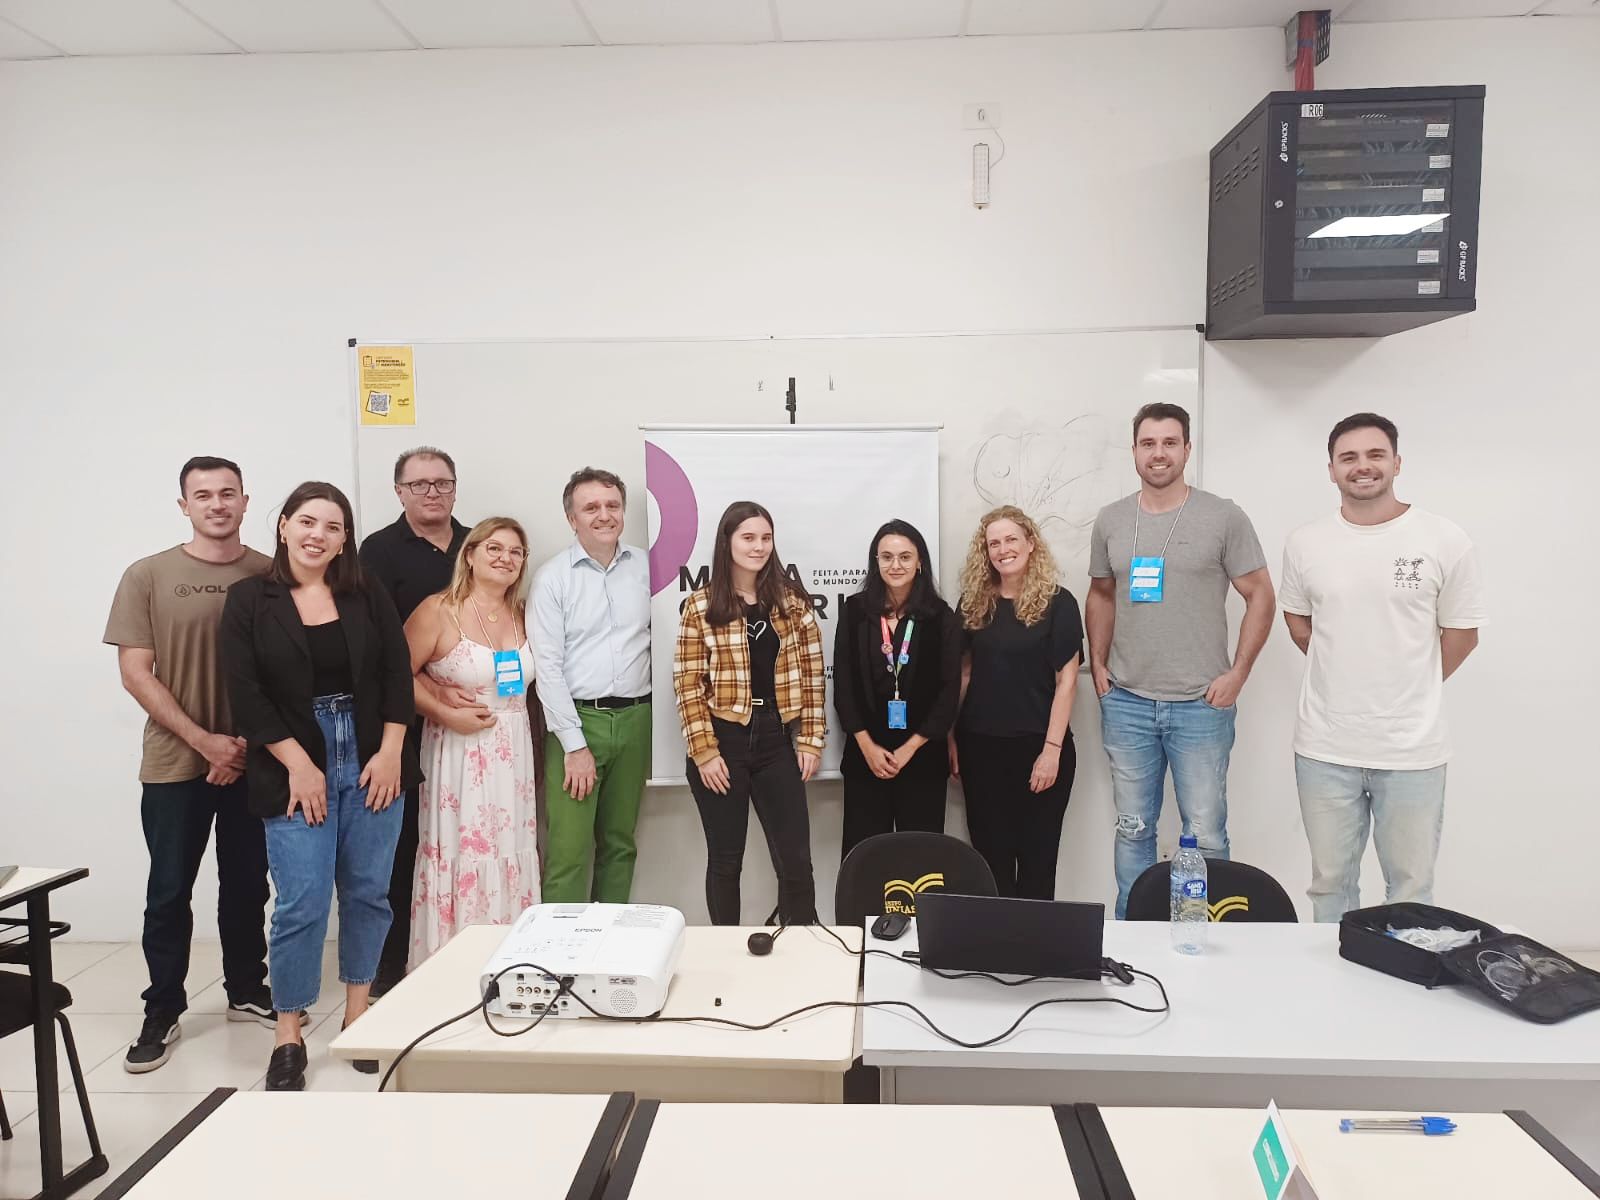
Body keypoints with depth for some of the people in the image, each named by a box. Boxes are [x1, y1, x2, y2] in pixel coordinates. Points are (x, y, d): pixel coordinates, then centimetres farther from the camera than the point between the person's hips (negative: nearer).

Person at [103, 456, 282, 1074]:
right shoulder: (147, 577, -2)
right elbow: (135, 673, -4)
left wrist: (248, 744, -8)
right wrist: (205, 741, -12)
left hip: (252, 762, 1)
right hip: (174, 765, -1)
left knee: (247, 885, 13)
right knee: (169, 894, 6)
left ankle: (246, 991, 29)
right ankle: (162, 1013, 21)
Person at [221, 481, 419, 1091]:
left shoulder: (368, 596, 6)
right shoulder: (248, 600, 1)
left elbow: (398, 674, 4)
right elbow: (245, 692, -5)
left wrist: (391, 752, -6)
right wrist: (297, 765, -11)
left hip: (372, 763, 2)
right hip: (295, 770, -2)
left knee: (368, 892, 8)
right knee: (302, 902, -4)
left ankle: (357, 1014, 25)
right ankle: (288, 1037, 12)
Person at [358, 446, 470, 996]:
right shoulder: (381, 550, 1)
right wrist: (436, 692, -17)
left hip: (471, 717, 3)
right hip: (405, 720, -3)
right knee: (401, 840, 1)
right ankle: (391, 966, 13)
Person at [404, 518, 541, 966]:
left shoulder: (523, 614, 9)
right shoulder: (438, 611, -8)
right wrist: (446, 713, -15)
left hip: (513, 757, 5)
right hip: (458, 757, -5)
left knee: (511, 860, 8)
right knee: (459, 860, -1)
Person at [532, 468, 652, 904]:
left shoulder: (645, 566, 7)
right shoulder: (553, 576, -3)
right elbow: (547, 665, -7)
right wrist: (575, 745, -11)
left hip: (634, 720, 4)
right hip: (577, 719, -4)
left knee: (620, 844, 13)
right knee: (569, 850, -6)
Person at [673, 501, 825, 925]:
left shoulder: (792, 600, 5)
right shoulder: (701, 605, -2)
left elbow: (811, 673, 6)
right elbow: (688, 682, -4)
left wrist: (810, 740, 1)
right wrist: (704, 751, -10)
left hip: (777, 740, 2)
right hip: (722, 741, -2)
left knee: (796, 858, 3)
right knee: (725, 859, 9)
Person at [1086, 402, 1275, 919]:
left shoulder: (1223, 517, -3)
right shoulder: (1110, 521, 7)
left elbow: (1260, 595, -1)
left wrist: (1238, 673, -7)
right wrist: (1098, 663, 8)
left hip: (1201, 704, -3)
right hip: (1126, 702, 3)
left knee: (1205, 834, 3)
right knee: (1132, 830, 13)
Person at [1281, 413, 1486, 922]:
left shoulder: (1445, 541, -5)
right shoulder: (1304, 543, 2)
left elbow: (1462, 635, 3)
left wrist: (1409, 690, 7)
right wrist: (1345, 676, 10)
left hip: (1413, 749, -1)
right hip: (1324, 748, 2)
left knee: (1411, 888, 11)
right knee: (1330, 884, 14)